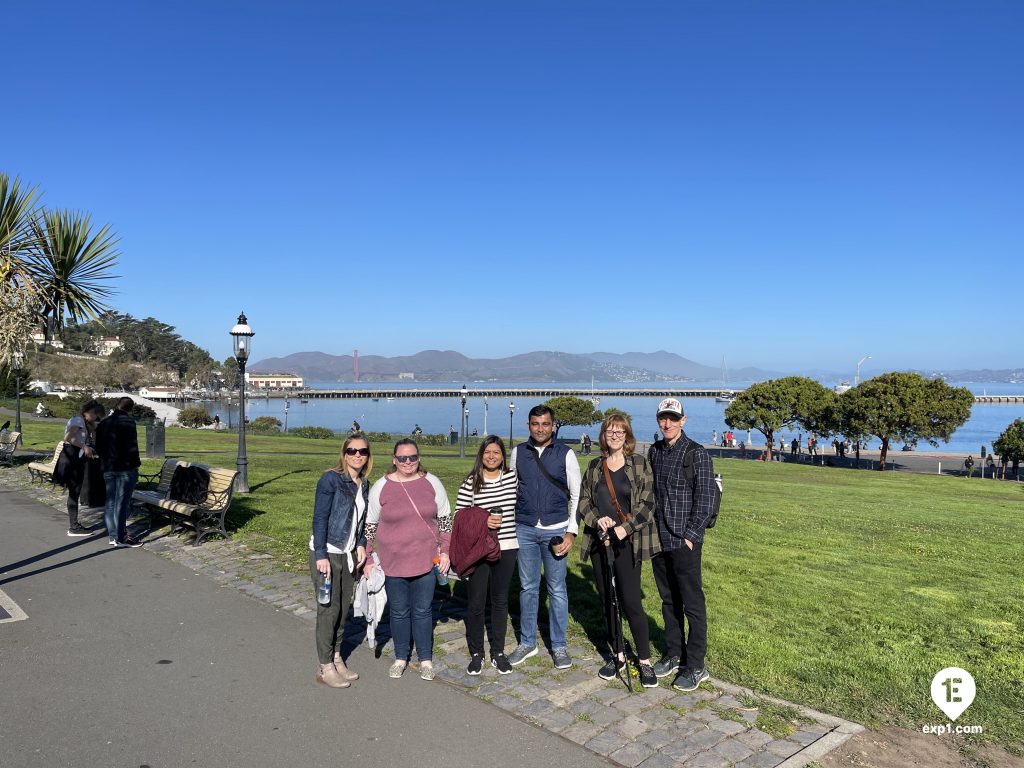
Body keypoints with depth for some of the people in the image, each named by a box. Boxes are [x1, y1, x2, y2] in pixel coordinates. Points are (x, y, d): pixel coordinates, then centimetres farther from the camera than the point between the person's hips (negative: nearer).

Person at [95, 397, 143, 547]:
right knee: (122, 502, -4)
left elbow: (98, 447, 18)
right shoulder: (128, 422, -12)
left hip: (108, 468, 7)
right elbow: (131, 446, -16)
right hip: (125, 467, -7)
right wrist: (136, 464, -8)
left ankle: (112, 535, 16)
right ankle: (121, 537, -2)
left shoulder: (103, 423, 12)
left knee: (110, 502, 11)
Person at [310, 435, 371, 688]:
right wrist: (321, 555, -19)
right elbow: (320, 518, -17)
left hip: (348, 554, 7)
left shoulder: (364, 484, 6)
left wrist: (361, 545, 2)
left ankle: (337, 659, 28)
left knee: (344, 607, 13)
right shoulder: (331, 479, -15)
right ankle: (325, 667, 14)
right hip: (326, 553, -7)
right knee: (329, 609, 0)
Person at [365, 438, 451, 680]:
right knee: (399, 612, 13)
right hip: (392, 563, 0)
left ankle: (425, 659, 27)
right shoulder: (381, 487, -4)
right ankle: (401, 657, 32)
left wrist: (445, 551, 1)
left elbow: (445, 519, 4)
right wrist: (367, 560, 2)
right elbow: (370, 526, 2)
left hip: (425, 560, 0)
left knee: (422, 611, 10)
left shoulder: (432, 483, -2)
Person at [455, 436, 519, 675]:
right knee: (476, 603, 4)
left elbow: (519, 506, 16)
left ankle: (498, 653, 25)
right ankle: (476, 653, 21)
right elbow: (459, 516, -4)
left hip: (506, 548, 2)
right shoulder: (470, 483, -5)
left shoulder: (512, 477, 3)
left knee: (500, 601, 12)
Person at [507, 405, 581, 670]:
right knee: (528, 588, 11)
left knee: (557, 589, 6)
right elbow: (511, 489, 11)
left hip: (555, 530, -2)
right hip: (524, 529, 2)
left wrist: (572, 531, -6)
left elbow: (577, 495, 0)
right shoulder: (518, 452, 3)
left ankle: (559, 646, 20)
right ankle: (527, 643, 25)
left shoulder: (565, 454, -3)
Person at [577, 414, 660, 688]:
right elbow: (583, 500, 9)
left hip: (627, 543, -4)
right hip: (599, 541, 4)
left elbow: (646, 503, -7)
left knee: (631, 602, -5)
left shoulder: (639, 465, -1)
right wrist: (597, 520, -10)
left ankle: (645, 661, 9)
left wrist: (625, 528, -17)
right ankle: (617, 655, 26)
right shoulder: (595, 467, 10)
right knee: (607, 601, 11)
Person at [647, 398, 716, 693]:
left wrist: (690, 536, -13)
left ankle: (696, 666, 13)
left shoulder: (697, 453, -8)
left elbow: (705, 500, -10)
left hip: (685, 542, -6)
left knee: (692, 604, 2)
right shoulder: (654, 452, 10)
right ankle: (673, 655, 29)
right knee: (669, 601, 16)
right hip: (659, 540, 6)